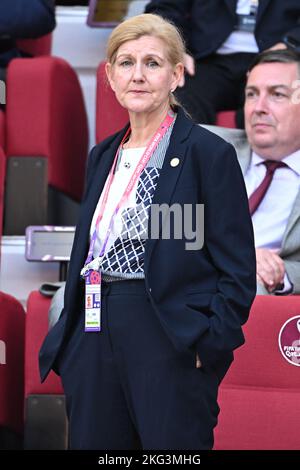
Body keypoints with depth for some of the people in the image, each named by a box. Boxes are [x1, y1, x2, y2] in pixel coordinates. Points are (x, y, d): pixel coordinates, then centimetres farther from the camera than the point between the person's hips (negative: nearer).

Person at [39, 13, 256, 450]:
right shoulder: (103, 155, 16)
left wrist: (208, 344, -14)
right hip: (95, 336, 6)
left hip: (172, 344, -6)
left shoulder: (209, 153, -5)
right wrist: (66, 338, 13)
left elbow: (238, 271, -6)